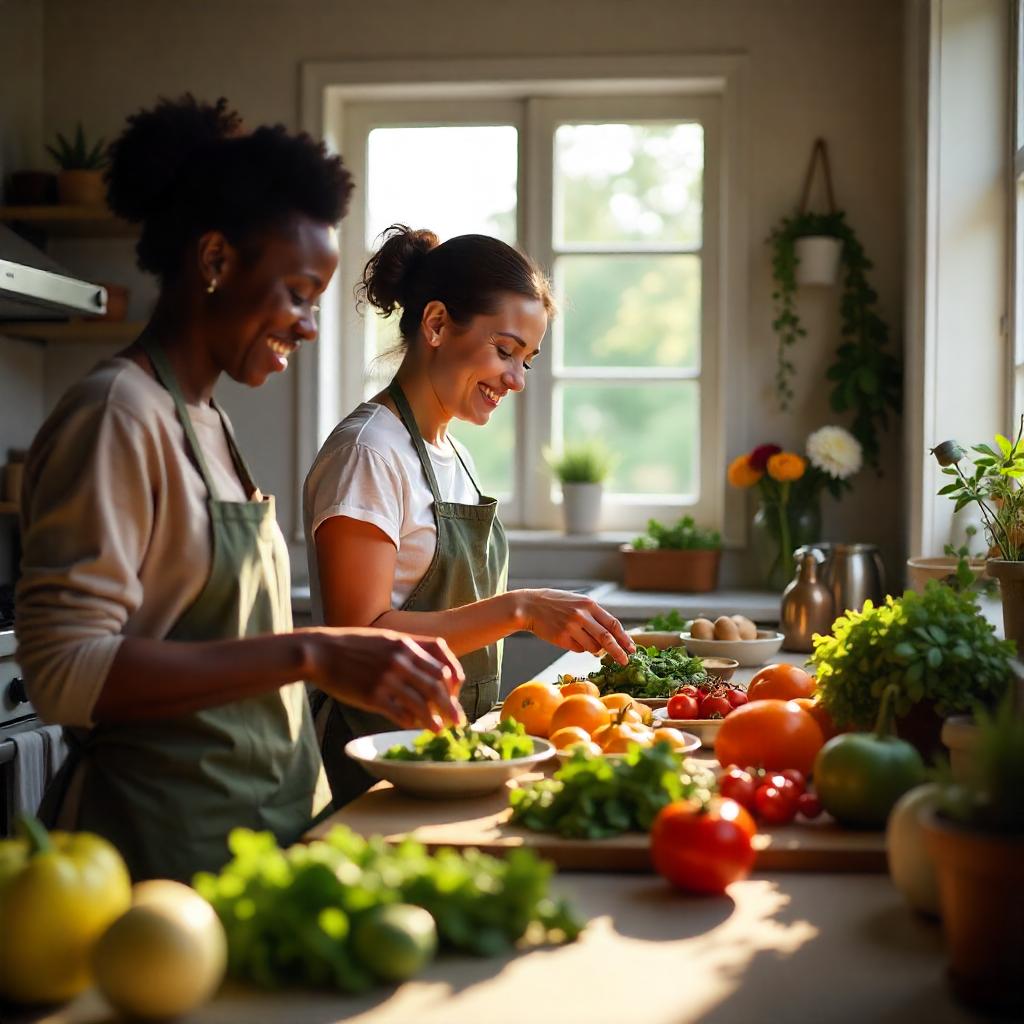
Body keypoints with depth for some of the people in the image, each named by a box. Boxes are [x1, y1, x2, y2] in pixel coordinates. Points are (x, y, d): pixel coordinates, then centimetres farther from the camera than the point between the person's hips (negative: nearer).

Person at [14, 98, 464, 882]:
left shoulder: (208, 424, 13)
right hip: (165, 844, -8)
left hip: (268, 819, 8)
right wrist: (309, 655, -26)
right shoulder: (117, 416, -14)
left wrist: (380, 662, 6)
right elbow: (66, 670, -22)